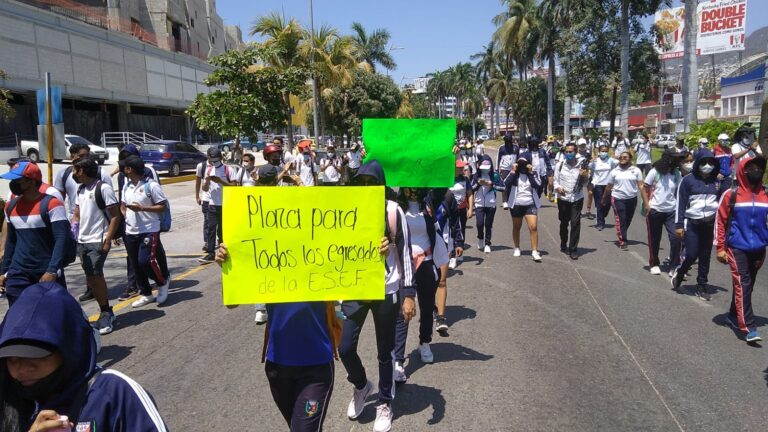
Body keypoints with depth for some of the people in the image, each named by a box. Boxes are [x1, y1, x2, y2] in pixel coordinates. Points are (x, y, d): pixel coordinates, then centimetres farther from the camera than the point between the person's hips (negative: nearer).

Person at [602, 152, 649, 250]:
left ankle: (622, 236, 34)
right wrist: (604, 198, 15)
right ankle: (622, 242, -3)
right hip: (618, 199, -1)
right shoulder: (615, 171, 3)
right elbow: (609, 187, 10)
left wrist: (646, 201, -9)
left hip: (632, 199, 1)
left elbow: (641, 186, -4)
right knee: (621, 220, -7)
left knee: (628, 220, 12)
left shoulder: (636, 170, 1)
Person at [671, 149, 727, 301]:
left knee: (705, 256, 7)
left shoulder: (717, 181, 4)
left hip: (710, 224, 4)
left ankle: (701, 287, 17)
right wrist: (679, 225, -9)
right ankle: (678, 274, 19)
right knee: (691, 255, -9)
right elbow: (681, 203, -6)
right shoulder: (688, 180, -7)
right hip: (692, 223, -4)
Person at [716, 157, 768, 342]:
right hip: (737, 247, -4)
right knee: (742, 284, -10)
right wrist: (720, 247, -4)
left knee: (747, 284, 13)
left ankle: (733, 316, 31)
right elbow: (720, 221, -3)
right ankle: (748, 328, -11)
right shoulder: (731, 195, -6)